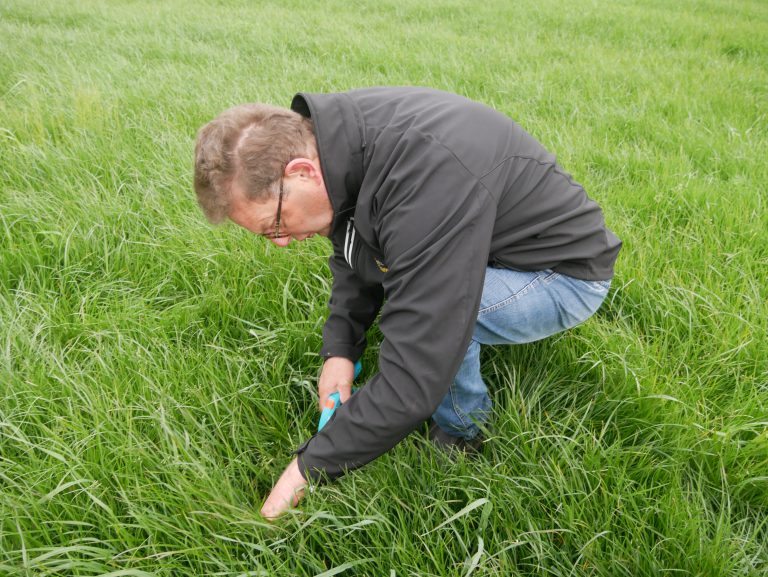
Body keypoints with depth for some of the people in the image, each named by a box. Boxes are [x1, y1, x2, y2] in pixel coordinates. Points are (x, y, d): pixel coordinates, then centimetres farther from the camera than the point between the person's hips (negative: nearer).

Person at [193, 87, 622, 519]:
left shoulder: (427, 181, -40)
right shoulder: (342, 136, -11)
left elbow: (413, 384, -38)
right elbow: (352, 261, 7)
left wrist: (310, 467, -25)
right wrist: (340, 350, -7)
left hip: (568, 271, -8)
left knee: (428, 308, -33)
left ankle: (461, 436, -3)